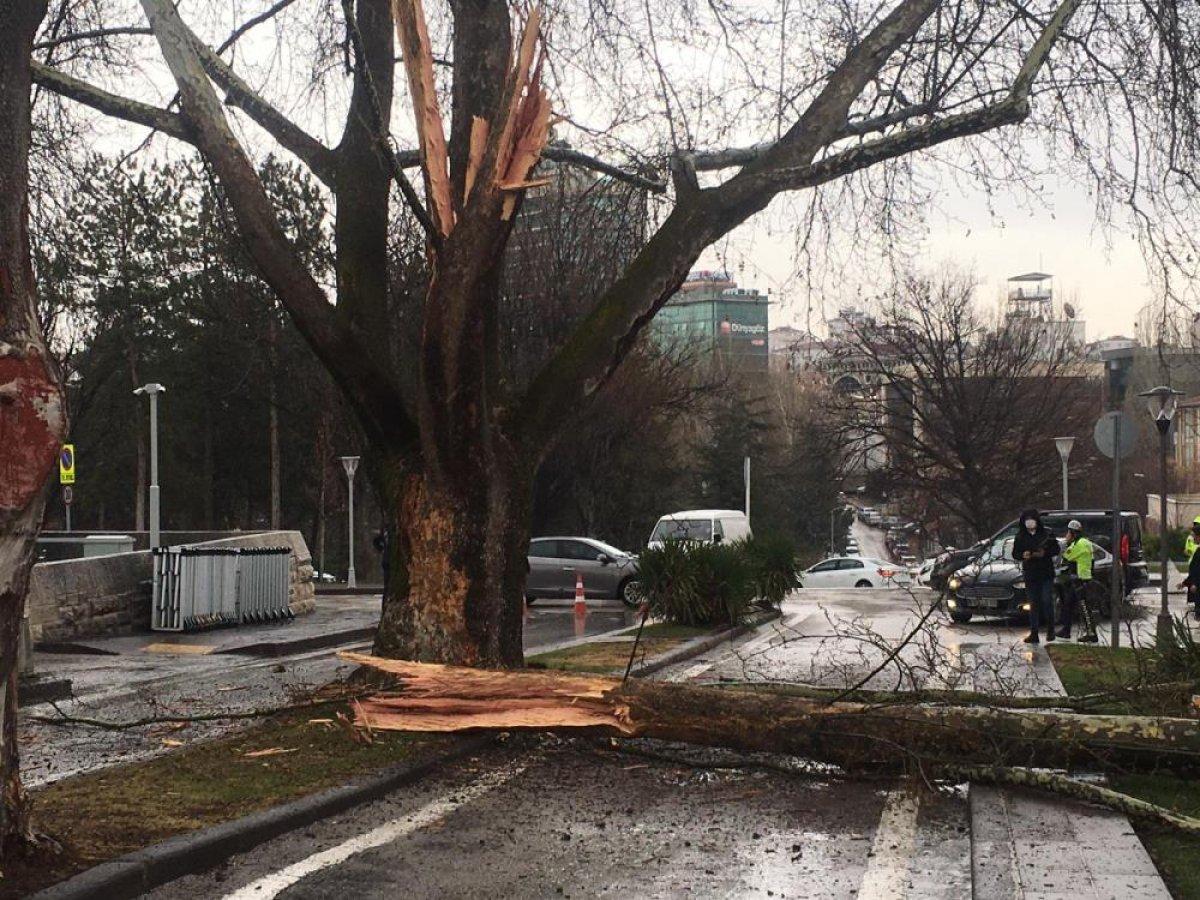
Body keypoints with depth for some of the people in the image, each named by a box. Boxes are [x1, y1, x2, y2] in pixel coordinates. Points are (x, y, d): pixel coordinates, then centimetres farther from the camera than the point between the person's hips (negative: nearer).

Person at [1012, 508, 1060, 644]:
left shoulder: (1046, 534, -1)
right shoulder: (1020, 537, 5)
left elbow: (1056, 550, 0)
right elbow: (1015, 553, 8)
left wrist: (1045, 553, -18)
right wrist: (1023, 555, -13)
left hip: (1046, 573, -2)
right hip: (1030, 575, 2)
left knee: (1047, 601, -7)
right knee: (1033, 604, 5)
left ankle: (1050, 630, 10)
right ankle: (1034, 634, 7)